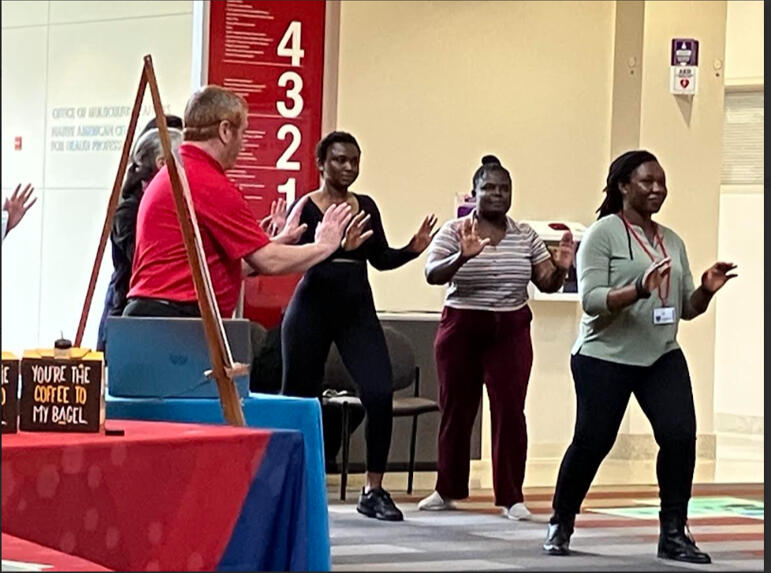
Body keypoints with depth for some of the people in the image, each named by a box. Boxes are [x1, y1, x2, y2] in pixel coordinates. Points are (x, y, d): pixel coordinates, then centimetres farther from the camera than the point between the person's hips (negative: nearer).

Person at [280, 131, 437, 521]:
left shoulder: (365, 207, 11)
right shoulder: (304, 208, -4)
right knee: (299, 398, 4)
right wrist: (339, 245, -33)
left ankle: (373, 491, -6)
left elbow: (381, 259, 15)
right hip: (312, 308, -4)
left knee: (379, 394, -12)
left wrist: (413, 249, -3)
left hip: (357, 309, 4)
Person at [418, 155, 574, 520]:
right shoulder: (454, 231, -3)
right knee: (455, 409, 8)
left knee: (509, 410, -5)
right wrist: (463, 256, -33)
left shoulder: (525, 235, 6)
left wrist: (560, 268, -17)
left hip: (510, 332, 1)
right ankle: (448, 490, 22)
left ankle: (511, 496, -1)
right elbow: (432, 274, -15)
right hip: (461, 329, -1)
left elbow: (546, 283, 5)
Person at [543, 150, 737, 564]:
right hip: (605, 358, -5)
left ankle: (673, 534, -3)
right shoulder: (603, 233, -7)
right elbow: (591, 299, -16)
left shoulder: (672, 241, 13)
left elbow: (687, 308, 16)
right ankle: (560, 525, 22)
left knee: (680, 435, -12)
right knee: (592, 443, 0)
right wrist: (640, 289, -30)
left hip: (663, 358, 5)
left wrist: (706, 290, -6)